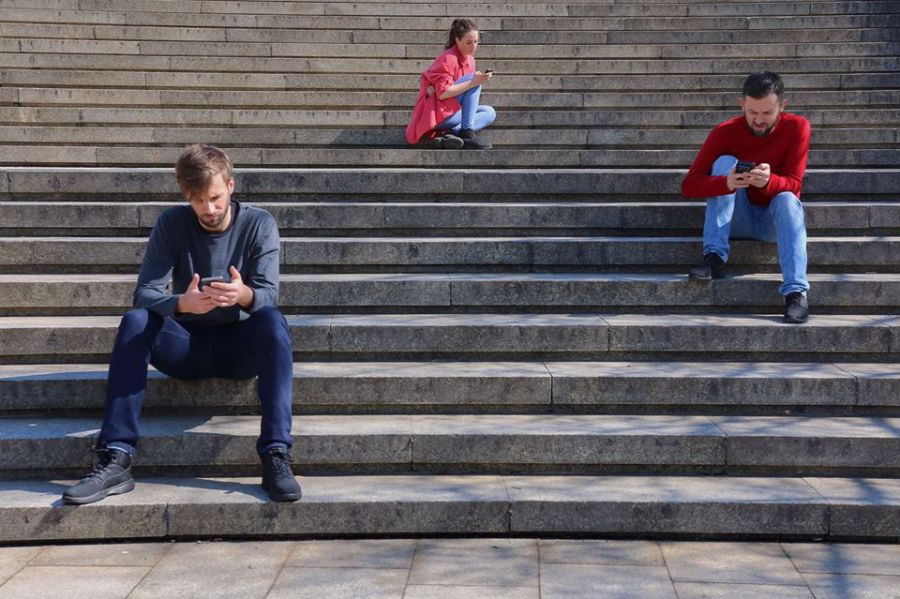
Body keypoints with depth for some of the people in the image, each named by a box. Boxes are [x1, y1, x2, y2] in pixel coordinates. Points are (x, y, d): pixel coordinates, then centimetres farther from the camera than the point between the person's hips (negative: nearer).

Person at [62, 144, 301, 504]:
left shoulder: (259, 224, -6)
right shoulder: (171, 224, -4)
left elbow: (268, 295, -16)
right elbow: (144, 293, -14)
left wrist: (244, 295, -42)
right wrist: (182, 303, -37)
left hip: (241, 347, -1)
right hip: (187, 347, 1)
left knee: (272, 320, -32)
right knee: (135, 321, -27)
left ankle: (276, 456, -38)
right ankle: (116, 459, -33)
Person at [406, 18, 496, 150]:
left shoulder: (470, 60, 11)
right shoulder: (448, 58, -14)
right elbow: (442, 93, -25)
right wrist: (473, 82, -28)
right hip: (436, 113, -9)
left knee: (490, 113, 2)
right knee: (472, 78, -17)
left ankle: (450, 134, -19)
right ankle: (467, 134, -23)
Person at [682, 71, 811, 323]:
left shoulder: (797, 127, -11)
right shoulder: (725, 132, -12)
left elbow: (793, 184, -18)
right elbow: (688, 185, -19)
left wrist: (768, 182, -42)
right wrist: (727, 183, -40)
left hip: (777, 218, 0)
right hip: (737, 220, 1)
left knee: (786, 198, -33)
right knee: (725, 161, -22)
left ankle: (796, 291, -43)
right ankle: (714, 257, -30)